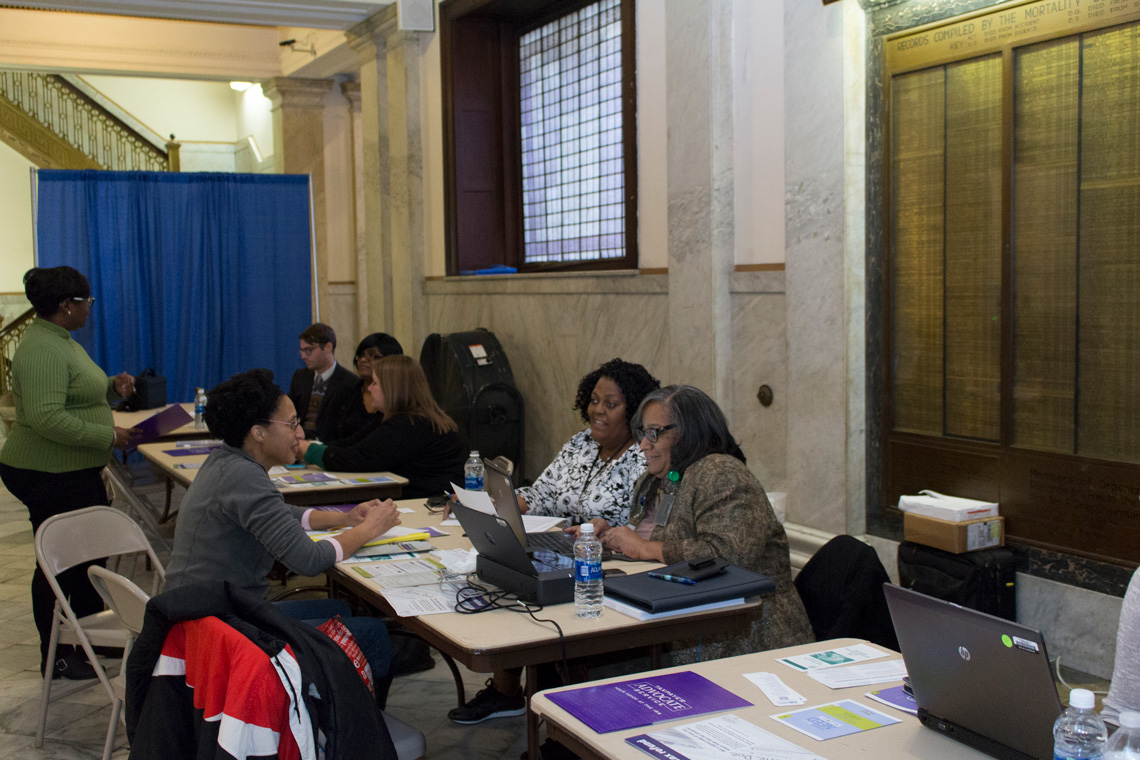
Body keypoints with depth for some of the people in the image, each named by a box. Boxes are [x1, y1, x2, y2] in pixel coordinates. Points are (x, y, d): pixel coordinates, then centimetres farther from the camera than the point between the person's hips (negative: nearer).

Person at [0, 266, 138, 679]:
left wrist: (112, 386, 8)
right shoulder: (41, 350, -21)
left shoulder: (59, 341, 13)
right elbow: (47, 417, -29)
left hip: (76, 473, 11)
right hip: (50, 477, -11)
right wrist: (108, 436, -24)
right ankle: (56, 658, 14)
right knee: (60, 562, 1)